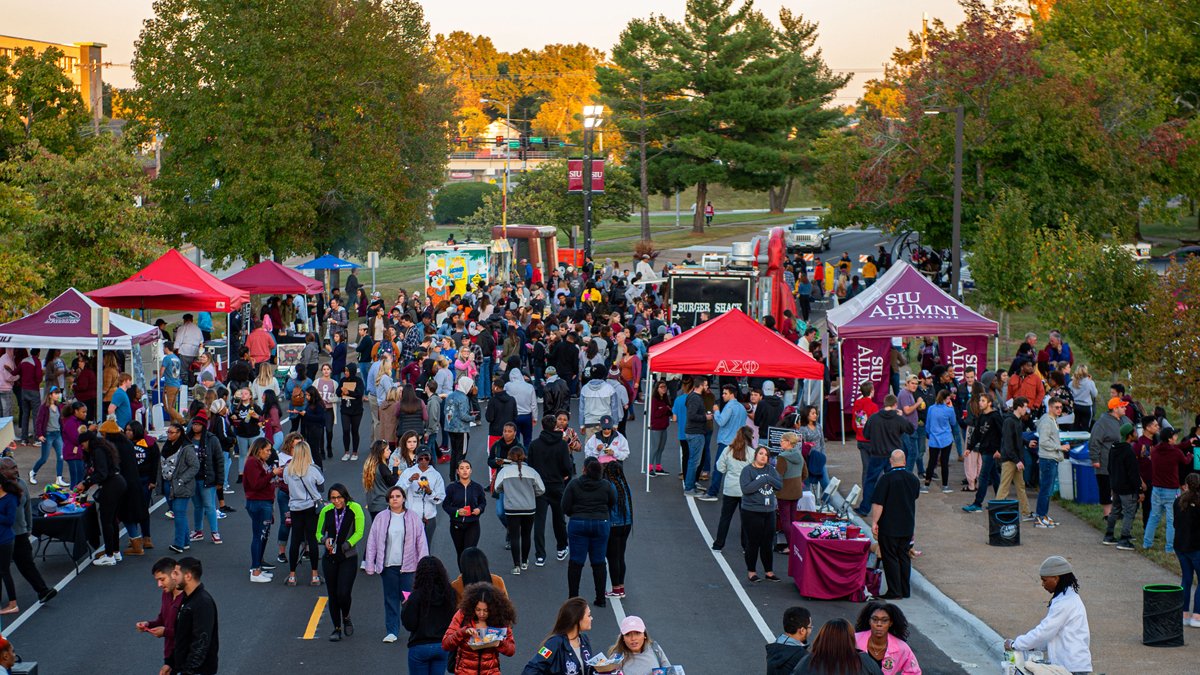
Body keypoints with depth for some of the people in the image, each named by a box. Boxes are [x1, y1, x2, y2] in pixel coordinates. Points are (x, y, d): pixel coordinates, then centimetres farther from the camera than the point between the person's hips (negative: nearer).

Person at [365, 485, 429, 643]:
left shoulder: (414, 517, 3)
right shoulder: (381, 518, 6)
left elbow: (421, 542, 5)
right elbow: (372, 542, 9)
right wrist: (370, 565, 5)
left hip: (408, 565, -1)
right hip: (388, 565, 1)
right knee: (390, 599, 4)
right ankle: (391, 631, 12)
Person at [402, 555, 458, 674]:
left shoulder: (417, 596, -15)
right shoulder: (450, 594, -5)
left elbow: (409, 625, -12)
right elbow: (453, 621, 2)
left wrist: (405, 607, 3)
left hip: (420, 647, -4)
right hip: (443, 646, 4)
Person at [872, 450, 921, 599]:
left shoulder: (887, 479, -17)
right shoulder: (913, 479, 2)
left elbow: (878, 503, -18)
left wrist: (874, 522, -10)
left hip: (889, 526, -6)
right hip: (907, 525, 6)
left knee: (890, 557, 0)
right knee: (904, 556, 14)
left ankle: (894, 591, -1)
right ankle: (905, 590, 17)